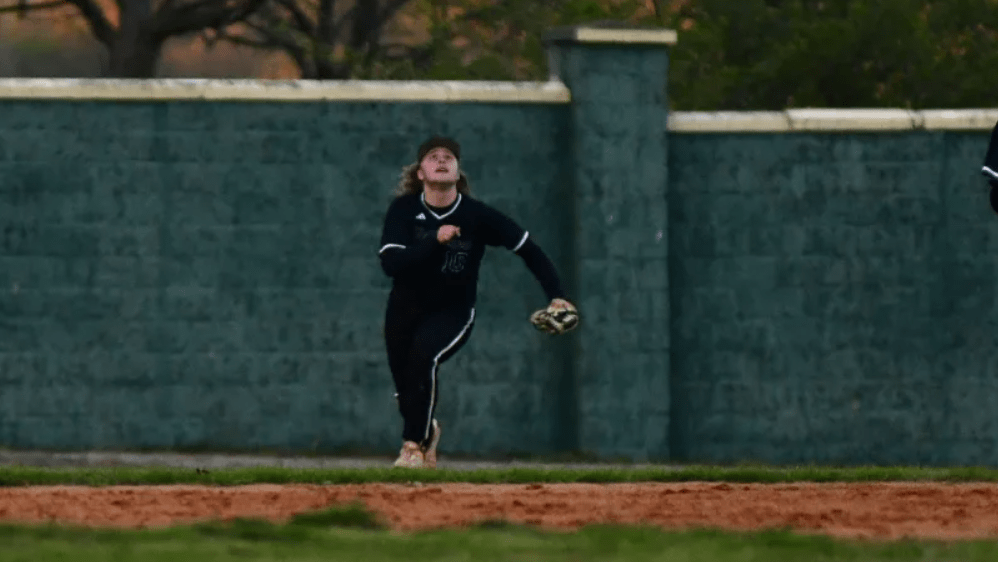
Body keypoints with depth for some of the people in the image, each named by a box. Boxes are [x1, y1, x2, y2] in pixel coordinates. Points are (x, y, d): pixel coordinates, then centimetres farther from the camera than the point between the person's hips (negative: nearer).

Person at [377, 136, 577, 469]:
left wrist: (556, 295, -16)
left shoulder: (477, 215, -13)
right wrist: (434, 240, -35)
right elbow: (390, 263, -24)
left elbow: (528, 249, -7)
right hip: (406, 310, 2)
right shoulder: (404, 210, -12)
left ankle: (415, 446, -20)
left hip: (454, 311, -2)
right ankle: (425, 430, 46)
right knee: (406, 389, 10)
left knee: (424, 355, -31)